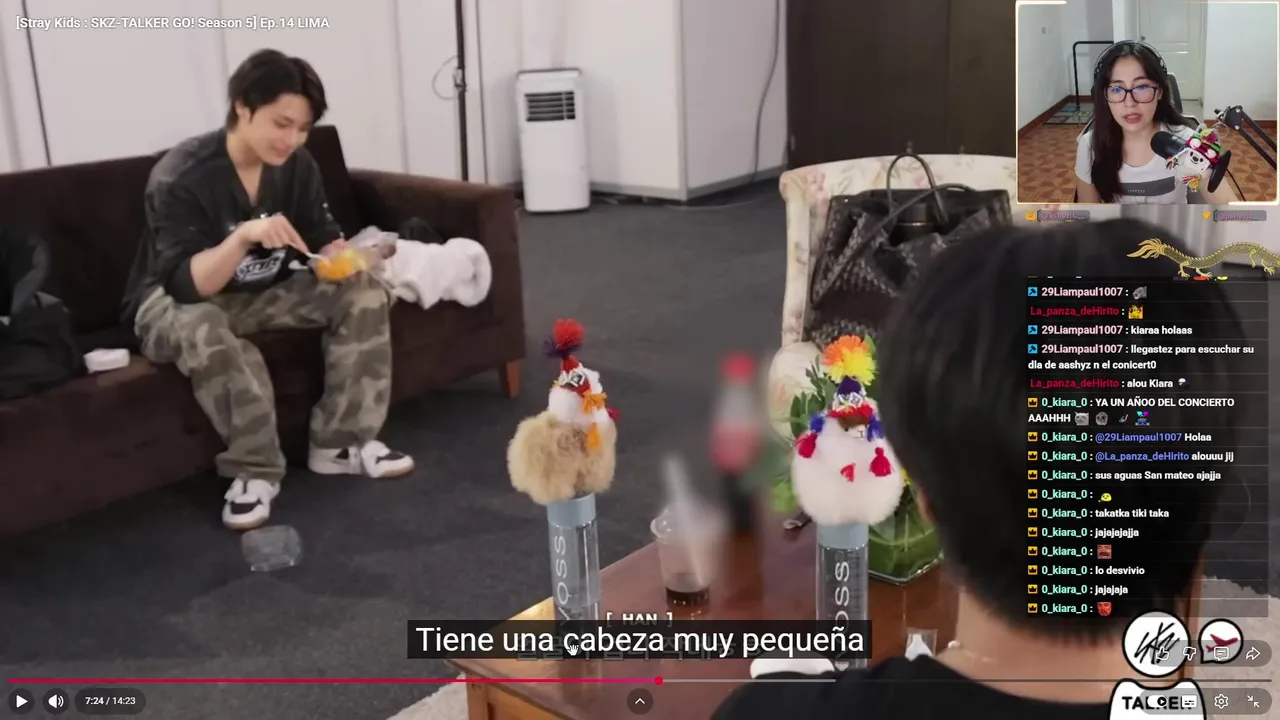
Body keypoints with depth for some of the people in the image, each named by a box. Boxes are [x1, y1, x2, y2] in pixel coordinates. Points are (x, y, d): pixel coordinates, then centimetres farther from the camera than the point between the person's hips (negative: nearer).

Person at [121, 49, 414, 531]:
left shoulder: (297, 165, -8)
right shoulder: (180, 177, -26)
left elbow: (324, 239, -3)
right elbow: (185, 284, -33)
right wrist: (243, 236, -49)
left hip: (262, 293, 6)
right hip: (177, 302, -6)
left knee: (363, 291, -14)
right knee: (202, 330, -40)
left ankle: (341, 442, -10)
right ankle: (254, 471, -24)